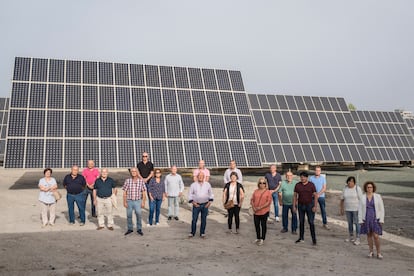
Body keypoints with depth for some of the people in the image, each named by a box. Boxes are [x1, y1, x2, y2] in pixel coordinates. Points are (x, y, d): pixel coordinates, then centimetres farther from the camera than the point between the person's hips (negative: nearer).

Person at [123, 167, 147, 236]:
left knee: (138, 215, -1)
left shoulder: (141, 181, -3)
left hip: (138, 201, -1)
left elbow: (144, 192, 1)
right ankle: (130, 229, 25)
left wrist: (143, 202, -2)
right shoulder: (127, 180, -4)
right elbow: (124, 192, 0)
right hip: (129, 201, 1)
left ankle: (139, 229, 13)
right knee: (129, 216, 9)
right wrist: (125, 202, -4)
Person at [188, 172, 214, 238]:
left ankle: (202, 233, 18)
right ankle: (192, 232, 14)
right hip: (196, 205, -1)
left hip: (205, 205, 1)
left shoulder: (207, 184, 5)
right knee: (194, 219, 0)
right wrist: (193, 202, -7)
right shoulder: (193, 185, 1)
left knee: (204, 220, 6)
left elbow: (211, 193, 11)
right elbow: (190, 194, 3)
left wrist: (210, 201, 1)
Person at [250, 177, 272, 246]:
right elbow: (252, 200, 9)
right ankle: (258, 238, 26)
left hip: (264, 212, -4)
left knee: (263, 225, 6)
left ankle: (262, 239, 16)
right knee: (257, 225, 10)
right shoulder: (256, 191, 9)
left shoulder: (268, 192, -4)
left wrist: (260, 207, -17)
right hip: (256, 212, 4)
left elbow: (269, 202, -12)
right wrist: (253, 207, -8)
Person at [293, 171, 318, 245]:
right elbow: (295, 196, 6)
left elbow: (315, 195, -5)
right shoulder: (297, 185, 1)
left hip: (309, 205, -3)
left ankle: (314, 239, 2)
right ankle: (301, 238, 21)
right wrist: (294, 206, 1)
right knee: (301, 222, 10)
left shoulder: (311, 185, -5)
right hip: (300, 205, 3)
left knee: (311, 222, -4)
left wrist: (315, 206, -12)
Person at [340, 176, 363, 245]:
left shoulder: (357, 188, -9)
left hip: (356, 208, -4)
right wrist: (342, 209, 5)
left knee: (356, 223, -3)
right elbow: (342, 199, 7)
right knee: (350, 223, 12)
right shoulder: (345, 189, 3)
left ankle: (358, 238, 2)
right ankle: (351, 237, 24)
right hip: (348, 209, 5)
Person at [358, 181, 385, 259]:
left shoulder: (378, 197, -2)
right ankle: (371, 251, 21)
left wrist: (381, 220, -7)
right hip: (366, 219, 2)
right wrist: (360, 220, -3)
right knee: (369, 235, 9)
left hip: (375, 219, -2)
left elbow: (381, 209, -1)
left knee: (376, 236, -8)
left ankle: (379, 253, 6)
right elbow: (360, 210, 3)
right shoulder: (362, 198, 1)